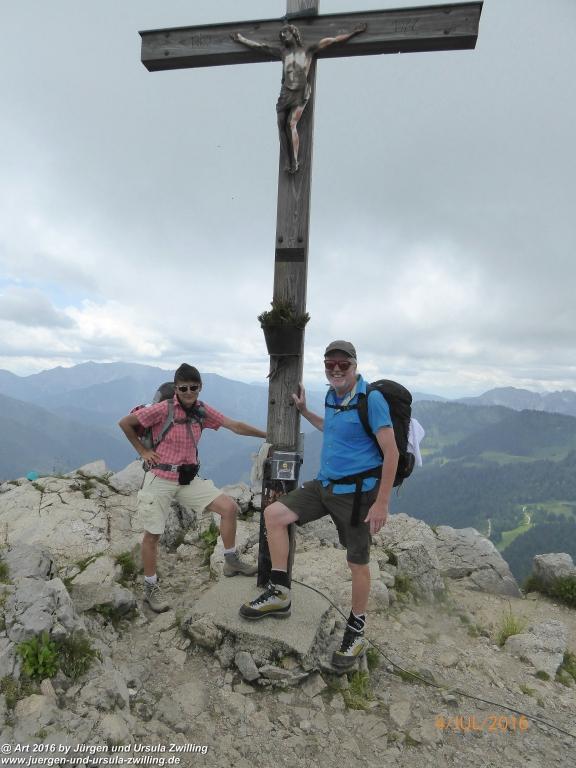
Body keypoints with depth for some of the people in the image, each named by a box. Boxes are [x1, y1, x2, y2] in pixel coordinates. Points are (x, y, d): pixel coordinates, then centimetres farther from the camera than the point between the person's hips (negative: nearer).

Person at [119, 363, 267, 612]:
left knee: (229, 507, -3)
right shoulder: (163, 409, -17)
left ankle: (231, 561, 15)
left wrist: (268, 435, -1)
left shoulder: (202, 410, -2)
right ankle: (150, 588, 29)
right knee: (152, 535, 7)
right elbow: (124, 423, -8)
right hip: (160, 480, -4)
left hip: (189, 479, 5)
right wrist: (143, 451, -6)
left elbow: (235, 426, 0)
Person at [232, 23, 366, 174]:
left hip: (301, 93, -4)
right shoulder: (282, 51, 21)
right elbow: (259, 46, 26)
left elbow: (330, 41, 14)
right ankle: (288, 162, -10)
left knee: (291, 124, -19)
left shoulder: (308, 50, 14)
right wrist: (241, 39, 31)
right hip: (285, 93, 4)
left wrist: (353, 32, 14)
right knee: (281, 126, -10)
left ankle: (295, 161, -20)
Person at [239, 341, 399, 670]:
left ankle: (357, 631, 32)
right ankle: (280, 594, 10)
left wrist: (382, 503, -19)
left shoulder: (372, 399, -16)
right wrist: (304, 411, 23)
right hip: (325, 485, 7)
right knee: (274, 513, -2)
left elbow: (391, 453, -18)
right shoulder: (332, 396, 6)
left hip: (357, 492, -7)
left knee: (358, 563, 8)